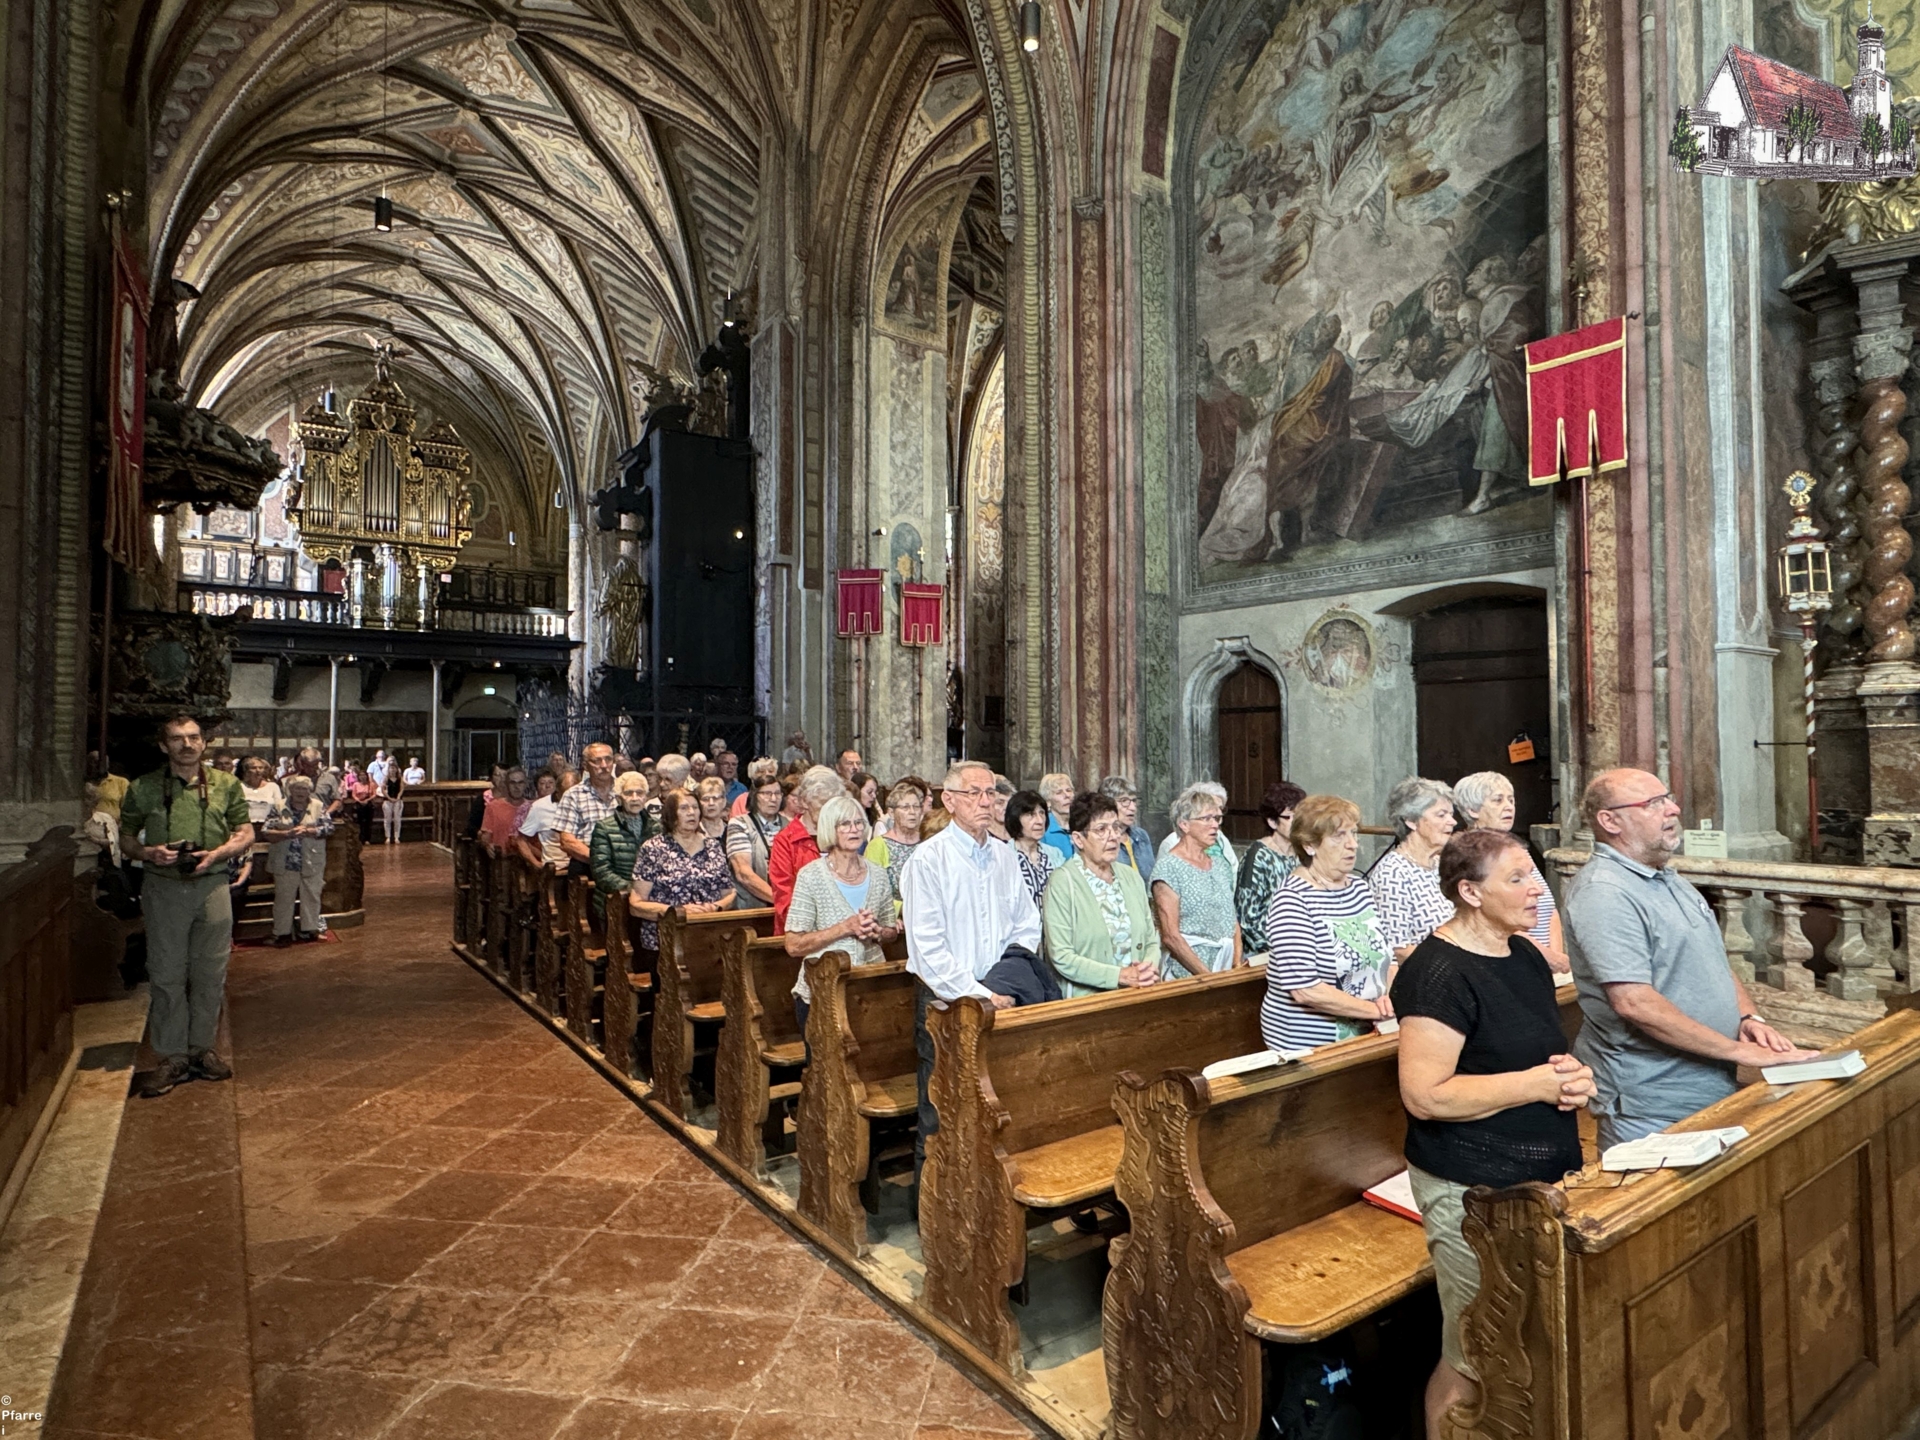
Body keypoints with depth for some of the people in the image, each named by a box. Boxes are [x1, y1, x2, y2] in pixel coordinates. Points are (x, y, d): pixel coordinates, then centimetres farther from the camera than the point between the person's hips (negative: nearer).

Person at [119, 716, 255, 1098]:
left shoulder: (226, 784, 5)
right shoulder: (143, 788, 4)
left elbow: (246, 834, 8)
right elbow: (126, 839, 10)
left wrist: (216, 854, -11)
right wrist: (149, 853, -11)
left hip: (212, 885, 1)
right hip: (163, 889, -1)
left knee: (210, 973, 6)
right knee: (166, 975, 2)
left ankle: (201, 1049, 20)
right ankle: (172, 1056, 12)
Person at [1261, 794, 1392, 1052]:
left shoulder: (1359, 886, 10)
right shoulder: (1292, 899, -14)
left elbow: (1387, 958, 15)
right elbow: (1305, 990, -20)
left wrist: (1391, 997, -4)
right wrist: (1378, 1011, -14)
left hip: (1362, 1037, 7)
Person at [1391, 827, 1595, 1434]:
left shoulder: (1525, 955, 8)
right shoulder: (1439, 973, -20)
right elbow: (1424, 1094, -24)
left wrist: (1571, 1072, 1)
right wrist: (1538, 1084, -19)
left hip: (1541, 1174, 8)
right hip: (1474, 1191, -8)